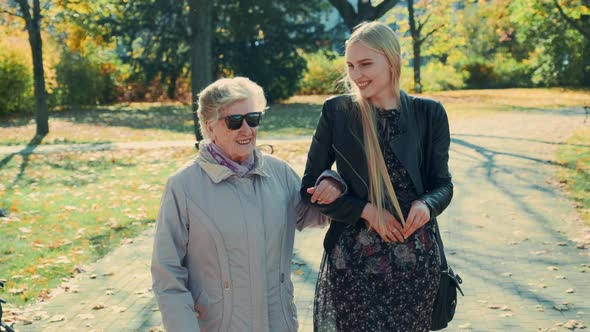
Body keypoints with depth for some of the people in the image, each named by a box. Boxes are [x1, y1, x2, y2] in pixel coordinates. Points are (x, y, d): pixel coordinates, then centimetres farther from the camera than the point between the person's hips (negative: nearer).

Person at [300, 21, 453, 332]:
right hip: (353, 257, -1)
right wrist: (366, 210, -12)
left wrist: (427, 205, -16)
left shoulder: (428, 113, 1)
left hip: (416, 257, 1)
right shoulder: (336, 111, -1)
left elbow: (442, 183, 7)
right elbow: (311, 187, 1)